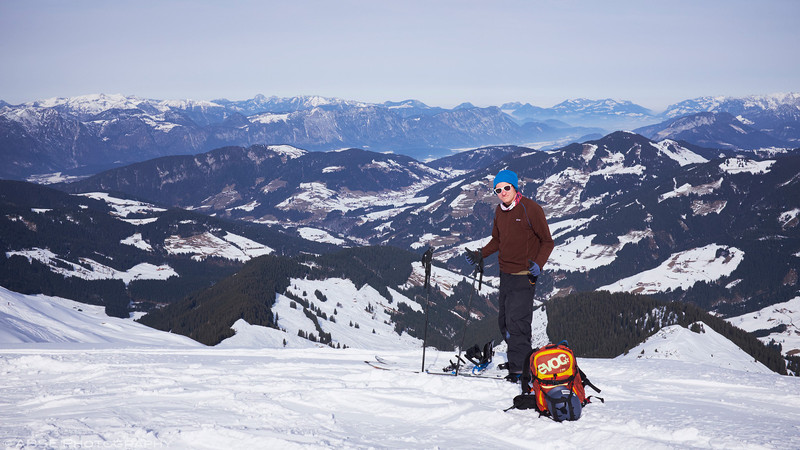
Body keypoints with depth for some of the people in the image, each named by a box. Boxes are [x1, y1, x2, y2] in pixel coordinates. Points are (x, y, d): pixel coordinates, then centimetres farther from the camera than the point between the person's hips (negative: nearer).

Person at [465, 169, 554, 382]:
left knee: (516, 322, -13)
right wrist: (480, 254, 6)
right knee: (504, 322, 10)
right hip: (505, 275, 8)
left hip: (524, 276, -8)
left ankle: (519, 369, -8)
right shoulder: (499, 211, 9)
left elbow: (547, 241, -7)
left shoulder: (530, 209, -11)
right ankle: (524, 359, 23)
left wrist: (538, 264, -21)